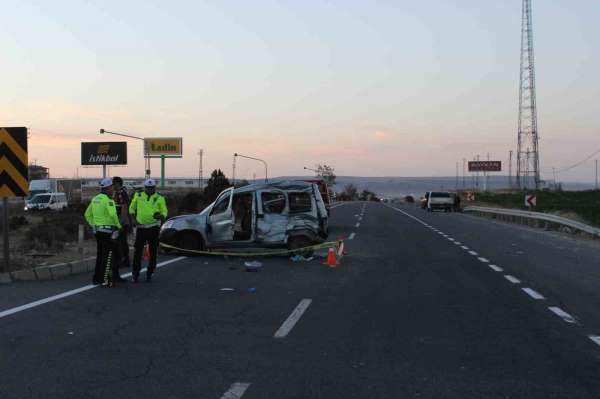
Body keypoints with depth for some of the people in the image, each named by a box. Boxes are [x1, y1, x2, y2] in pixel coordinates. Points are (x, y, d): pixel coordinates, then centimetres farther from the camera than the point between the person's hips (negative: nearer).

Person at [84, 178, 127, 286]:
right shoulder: (108, 200, -14)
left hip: (97, 230, 9)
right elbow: (113, 214, -27)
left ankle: (97, 278, 20)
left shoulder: (95, 199, 12)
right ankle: (105, 278, -3)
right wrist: (118, 224, -13)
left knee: (100, 255, 15)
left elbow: (87, 214, 18)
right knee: (108, 255, -3)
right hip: (107, 231, -9)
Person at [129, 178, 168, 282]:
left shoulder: (159, 198, 2)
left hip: (154, 228, 0)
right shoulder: (138, 196, 7)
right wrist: (134, 219, 2)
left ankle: (149, 273, 17)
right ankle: (135, 274, 6)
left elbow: (164, 212, -2)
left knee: (153, 252, 5)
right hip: (141, 227, 1)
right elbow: (132, 208, 17)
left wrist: (160, 216, -25)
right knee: (138, 251, -3)